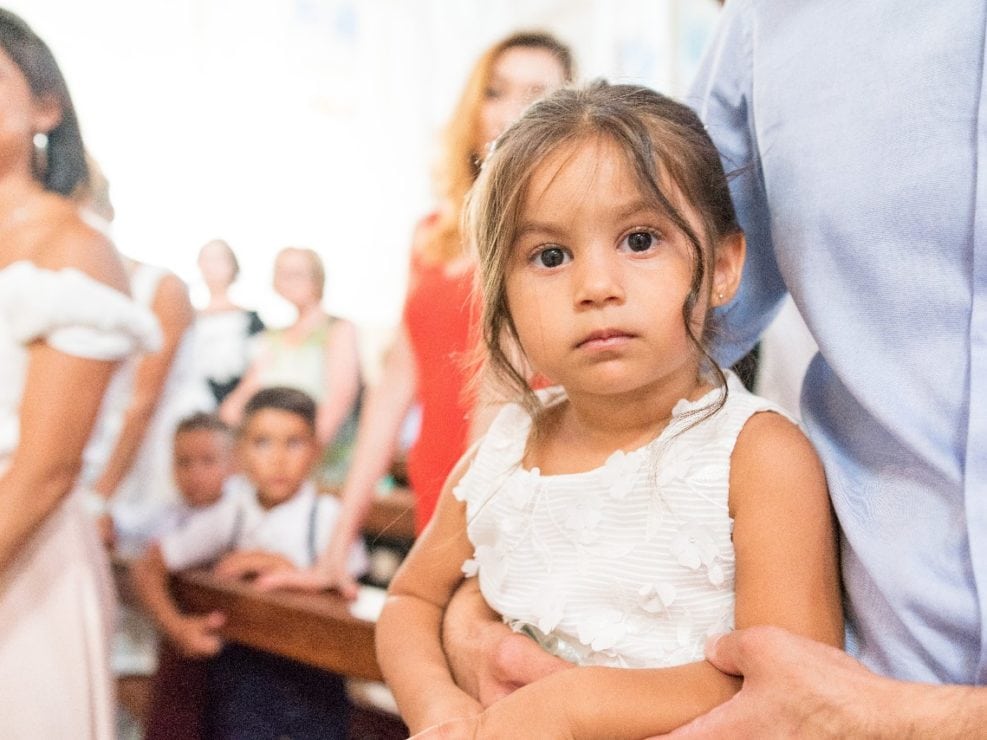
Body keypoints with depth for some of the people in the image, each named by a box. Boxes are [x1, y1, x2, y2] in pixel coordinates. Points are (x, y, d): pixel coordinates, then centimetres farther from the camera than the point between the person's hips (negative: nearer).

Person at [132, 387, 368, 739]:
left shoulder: (326, 515, -7)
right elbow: (149, 566, 3)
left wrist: (283, 568, -18)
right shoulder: (231, 514, 2)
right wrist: (176, 626, -12)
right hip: (238, 667, 2)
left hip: (309, 672, -2)